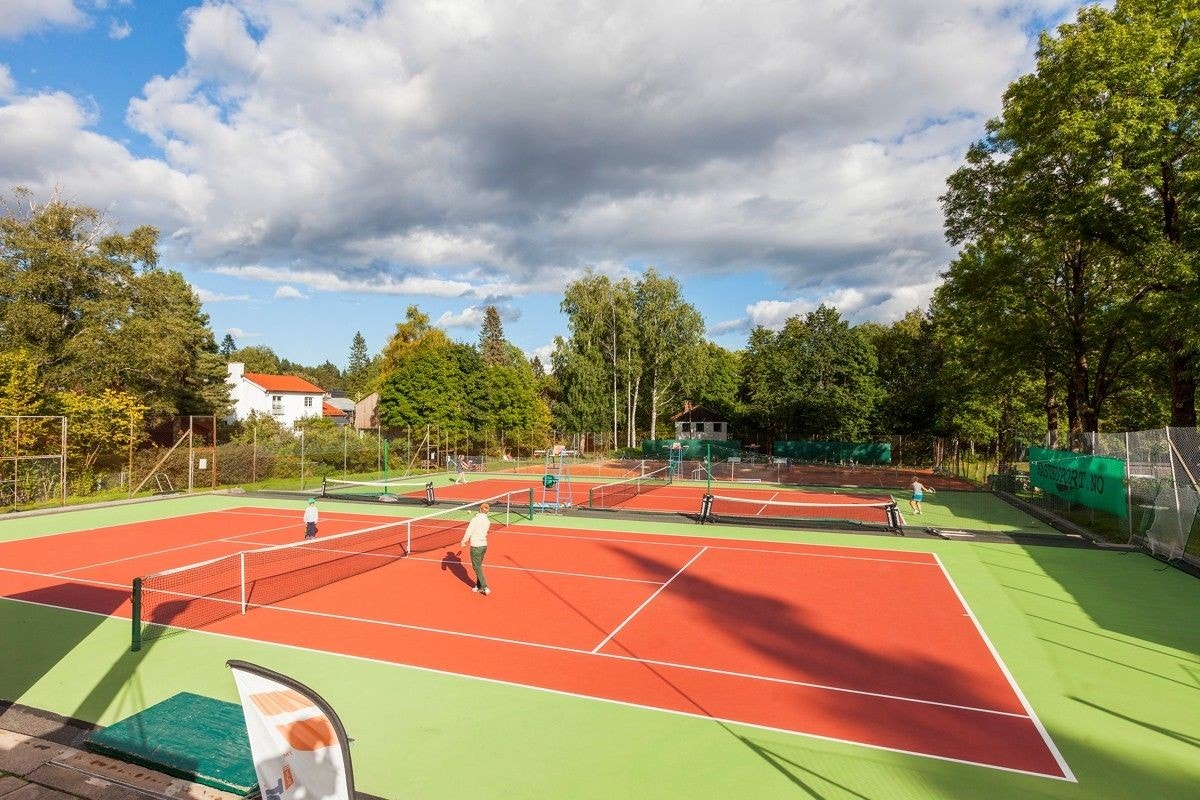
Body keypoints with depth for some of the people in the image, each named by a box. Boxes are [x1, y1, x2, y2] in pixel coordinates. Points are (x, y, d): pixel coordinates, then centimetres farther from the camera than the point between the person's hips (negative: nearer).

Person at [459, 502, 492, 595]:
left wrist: (463, 542, 2)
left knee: (477, 568, 5)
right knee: (479, 566, 19)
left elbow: (469, 532, -15)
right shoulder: (488, 521, 3)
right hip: (484, 545, 6)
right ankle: (478, 586, 27)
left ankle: (485, 588, 4)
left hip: (476, 546, -6)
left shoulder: (475, 519, -16)